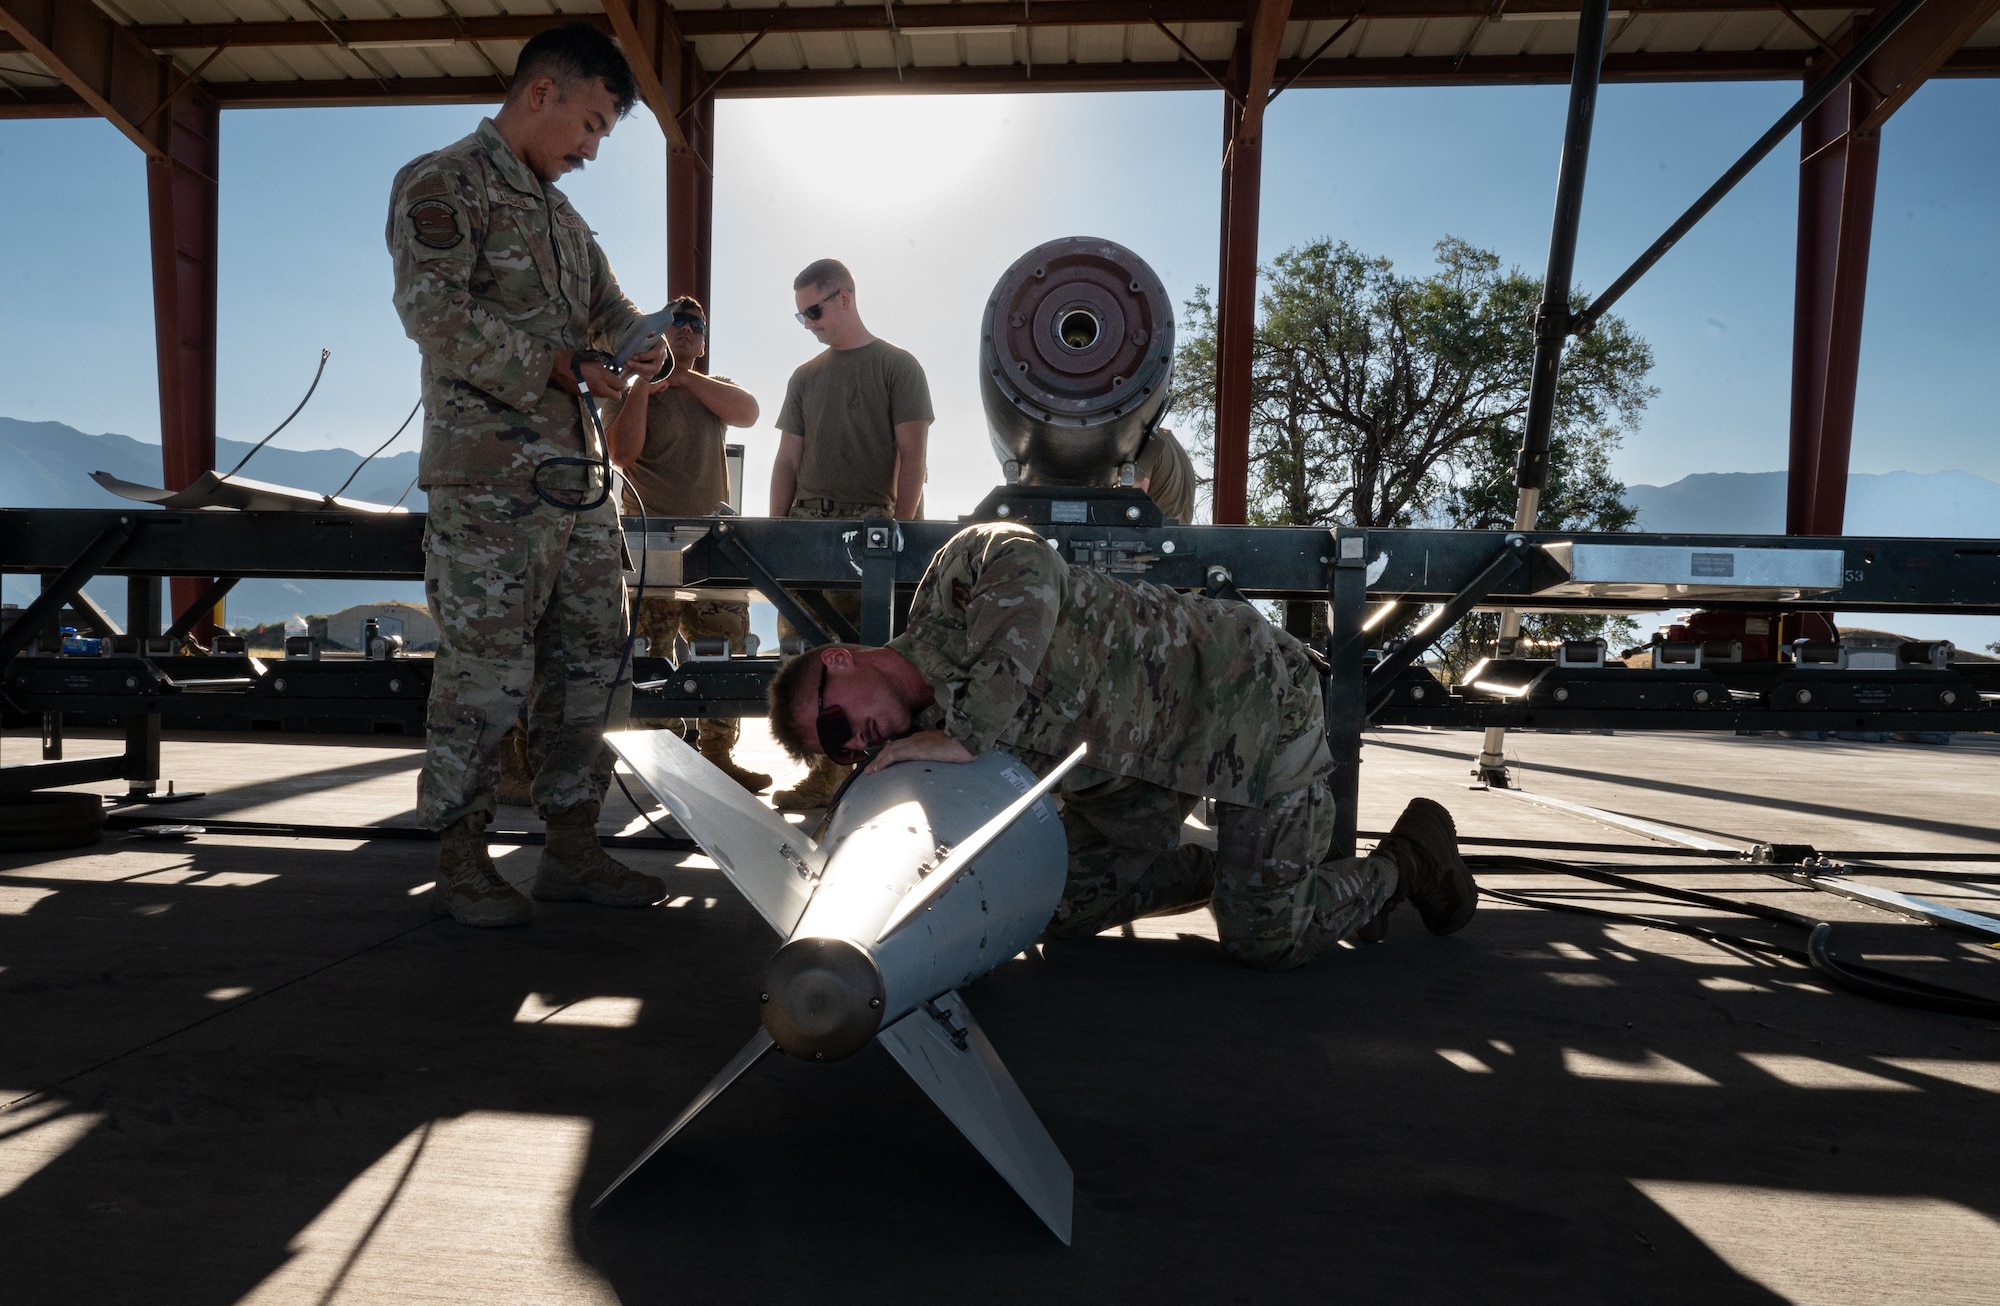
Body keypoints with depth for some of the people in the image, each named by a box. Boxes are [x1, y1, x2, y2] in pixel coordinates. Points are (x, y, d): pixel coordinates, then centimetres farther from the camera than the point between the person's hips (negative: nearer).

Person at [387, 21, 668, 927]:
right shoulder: (439, 184, -1)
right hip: (488, 480, -8)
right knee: (486, 670, -4)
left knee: (593, 659, 8)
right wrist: (560, 365, -16)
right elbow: (436, 315, -14)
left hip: (578, 476, 8)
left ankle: (572, 849, 18)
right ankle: (461, 862, 10)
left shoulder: (562, 216, 23)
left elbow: (610, 309, 22)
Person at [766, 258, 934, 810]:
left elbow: (912, 455, -2)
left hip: (872, 522, -5)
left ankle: (833, 771, -4)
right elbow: (787, 461, 18)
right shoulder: (805, 377, 21)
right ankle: (825, 770, 0)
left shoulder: (898, 366, 6)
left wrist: (901, 528, -12)